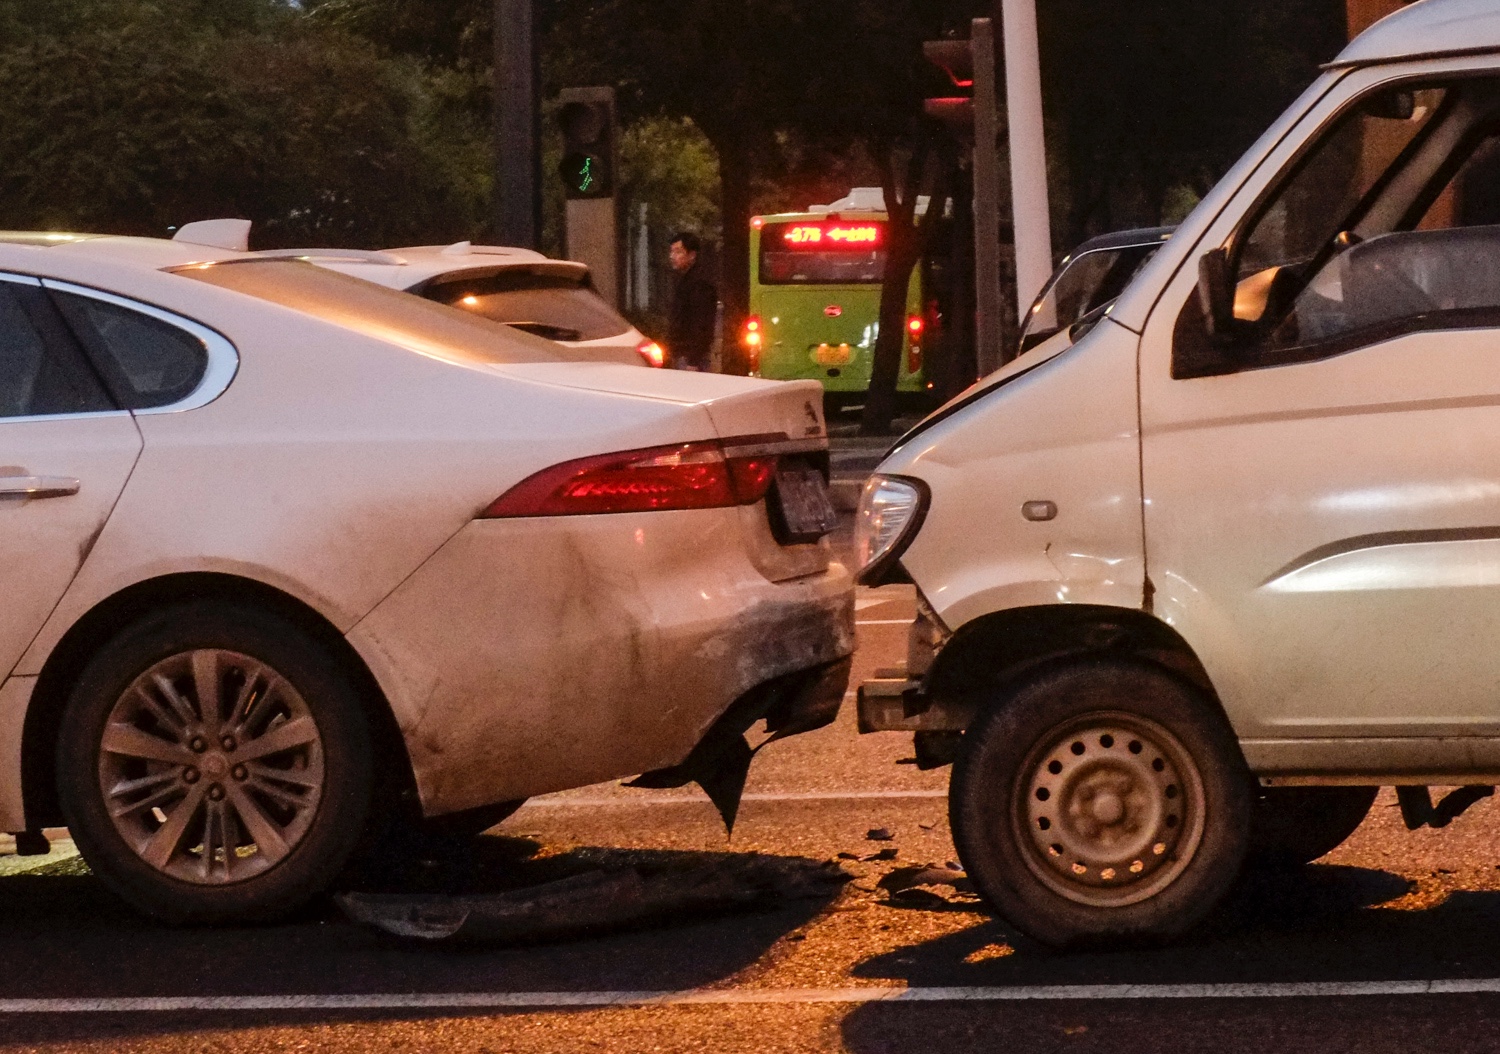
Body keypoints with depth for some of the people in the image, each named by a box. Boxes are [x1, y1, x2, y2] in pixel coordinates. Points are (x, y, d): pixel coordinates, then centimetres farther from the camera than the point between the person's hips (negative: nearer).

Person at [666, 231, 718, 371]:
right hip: (680, 356, 10)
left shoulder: (700, 284, -15)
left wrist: (693, 362, -24)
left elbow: (700, 327, -21)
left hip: (690, 358, -10)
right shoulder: (684, 281, 17)